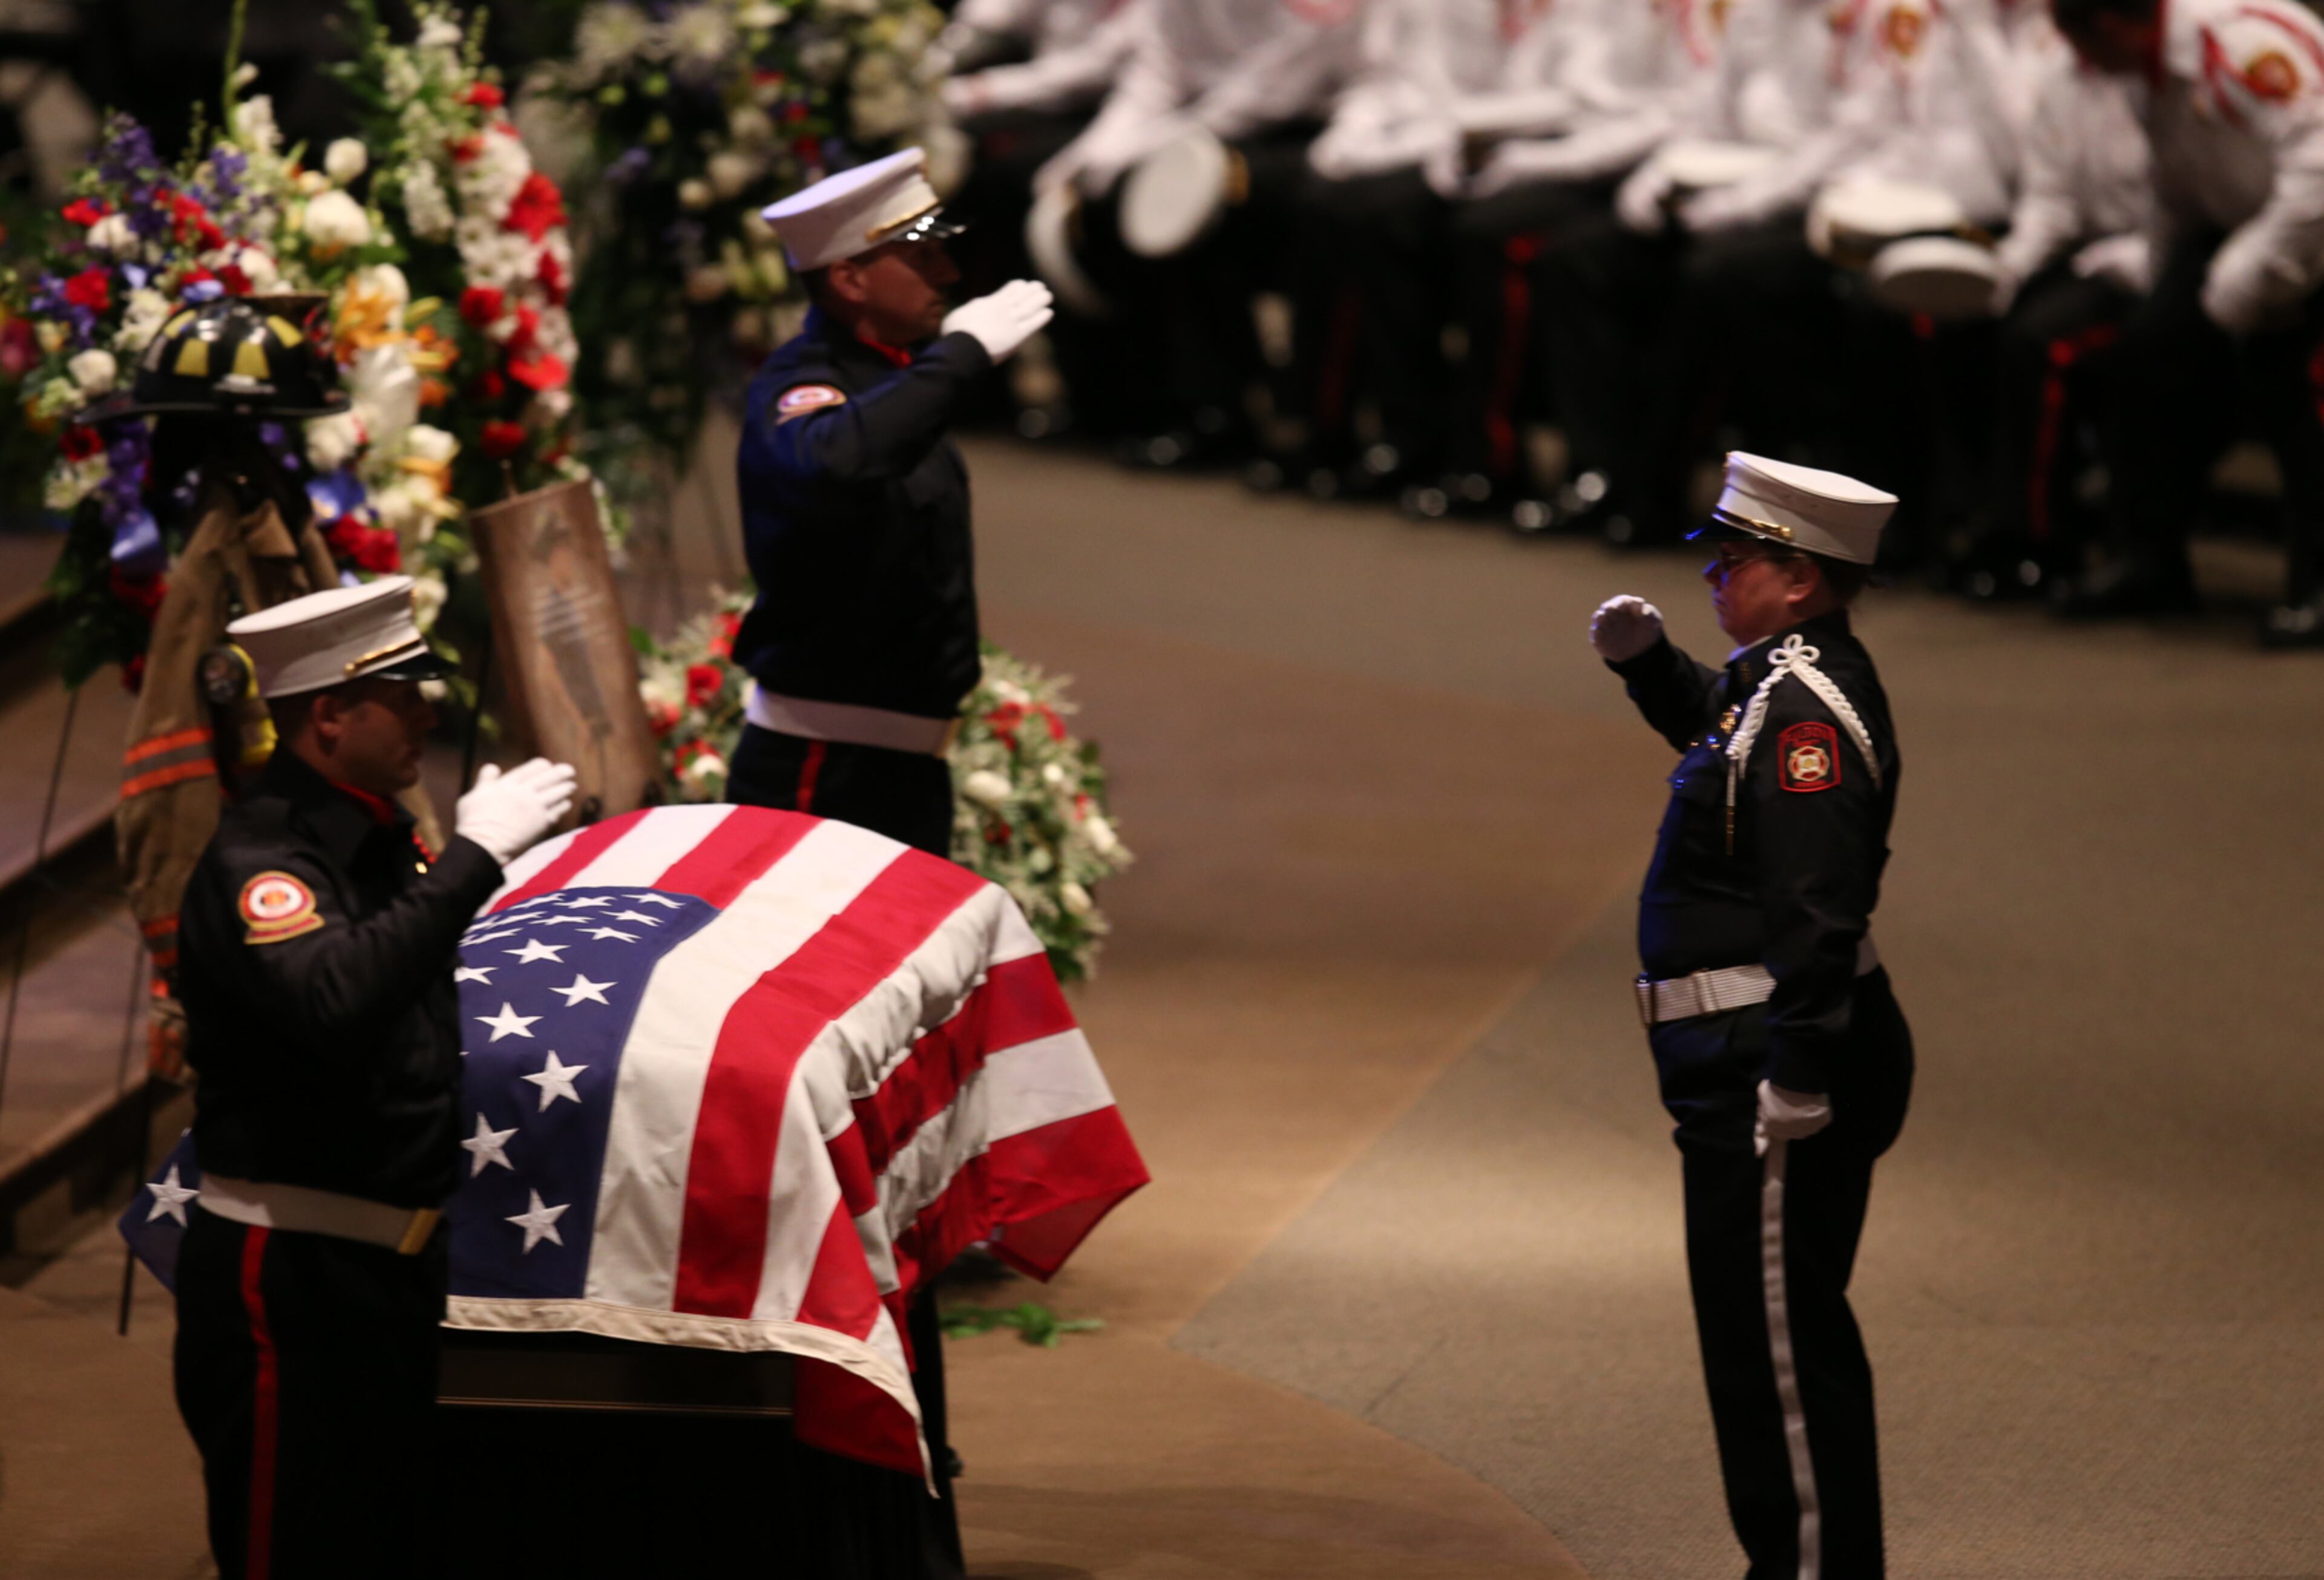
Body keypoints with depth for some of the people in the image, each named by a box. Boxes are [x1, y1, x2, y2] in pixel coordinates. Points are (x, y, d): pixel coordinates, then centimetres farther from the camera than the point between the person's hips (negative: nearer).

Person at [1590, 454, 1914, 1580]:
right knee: (1791, 1336, 19)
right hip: (1761, 1063, 11)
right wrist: (1645, 657, 15)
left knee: (1773, 1341, -4)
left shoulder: (1804, 710, -21)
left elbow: (1816, 915, -28)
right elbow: (1707, 722, 35)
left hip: (1768, 1074, -11)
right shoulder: (1787, 680, 11)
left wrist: (1794, 1084, -29)